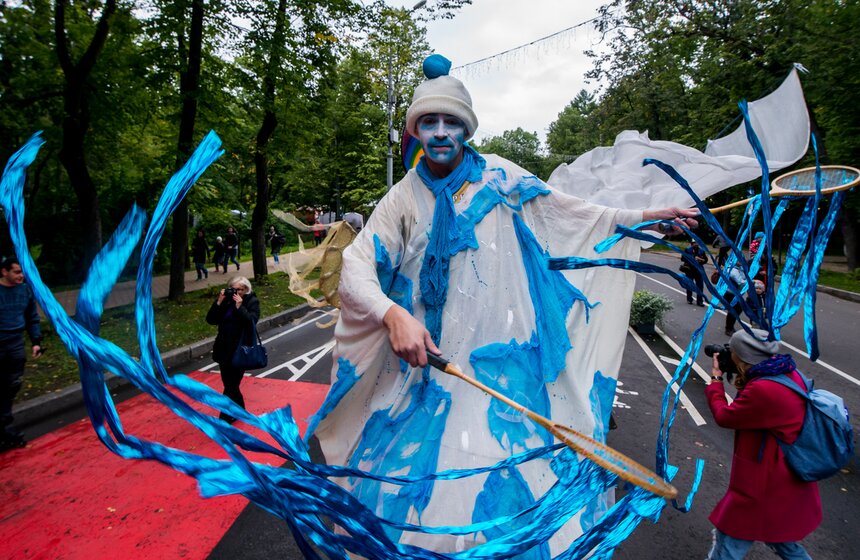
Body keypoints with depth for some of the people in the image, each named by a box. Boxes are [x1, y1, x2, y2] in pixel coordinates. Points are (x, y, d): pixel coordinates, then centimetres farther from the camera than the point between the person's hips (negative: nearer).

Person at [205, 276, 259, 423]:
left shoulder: (252, 302, -6)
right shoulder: (226, 301, 5)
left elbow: (251, 321, -20)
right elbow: (210, 320, -1)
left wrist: (239, 306, -23)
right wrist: (219, 302, -11)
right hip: (224, 348, 6)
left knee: (231, 385, -5)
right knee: (229, 383, 14)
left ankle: (224, 419, 5)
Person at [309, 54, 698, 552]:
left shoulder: (498, 177, 4)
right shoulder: (404, 197, 3)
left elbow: (569, 213, 14)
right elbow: (356, 267, -6)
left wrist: (646, 216, 14)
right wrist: (393, 315, -25)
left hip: (501, 362, 0)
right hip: (428, 364, 1)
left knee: (499, 483, 0)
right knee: (413, 475, 3)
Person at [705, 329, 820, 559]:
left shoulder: (763, 390, -31)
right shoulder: (791, 374, -3)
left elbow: (724, 417, -16)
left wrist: (716, 380, -3)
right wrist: (744, 386, 0)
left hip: (766, 487, -9)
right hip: (791, 482, 9)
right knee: (781, 540, 31)